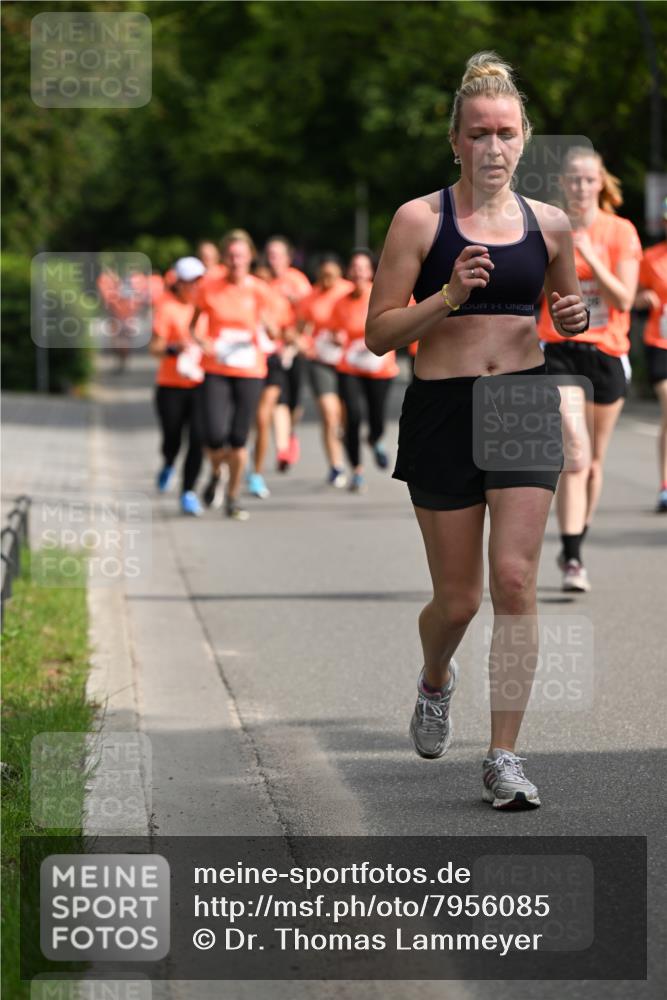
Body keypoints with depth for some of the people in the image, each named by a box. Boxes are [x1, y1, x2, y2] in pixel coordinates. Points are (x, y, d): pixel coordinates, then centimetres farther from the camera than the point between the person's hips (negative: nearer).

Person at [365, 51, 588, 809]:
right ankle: (435, 680, 42)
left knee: (515, 579, -11)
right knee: (457, 598, 6)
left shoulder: (548, 224, 7)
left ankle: (504, 758, -5)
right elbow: (378, 333, -6)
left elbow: (564, 308, 22)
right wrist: (450, 296, -19)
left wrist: (575, 318, -1)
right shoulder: (420, 220, -4)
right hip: (441, 407, -2)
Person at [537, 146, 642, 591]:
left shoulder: (621, 232, -1)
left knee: (594, 460, 10)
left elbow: (624, 299, -11)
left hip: (607, 353, 1)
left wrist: (588, 254, -18)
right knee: (574, 453, -17)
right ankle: (573, 560, -19)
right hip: (559, 350, -1)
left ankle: (575, 547, 28)